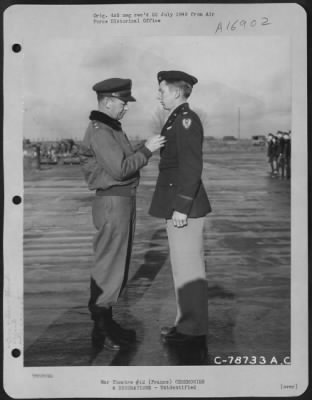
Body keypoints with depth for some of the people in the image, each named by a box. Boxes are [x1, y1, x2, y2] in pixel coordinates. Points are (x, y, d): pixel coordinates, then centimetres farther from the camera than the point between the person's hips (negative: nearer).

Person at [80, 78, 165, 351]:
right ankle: (100, 331, 3)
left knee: (118, 265, 14)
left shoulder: (113, 128, 18)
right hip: (113, 203, -10)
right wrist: (146, 149, -14)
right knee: (108, 267, -5)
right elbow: (119, 169, -22)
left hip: (123, 201, 10)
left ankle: (107, 321, 24)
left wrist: (145, 149, 6)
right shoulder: (99, 131, -15)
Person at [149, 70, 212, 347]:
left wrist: (181, 207, -22)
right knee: (185, 267, 15)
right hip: (178, 203, 10)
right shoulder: (179, 119, 17)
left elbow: (192, 166, -21)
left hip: (184, 204, -10)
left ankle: (194, 331, 7)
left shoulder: (187, 119, -13)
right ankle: (187, 323, 26)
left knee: (188, 268, -3)